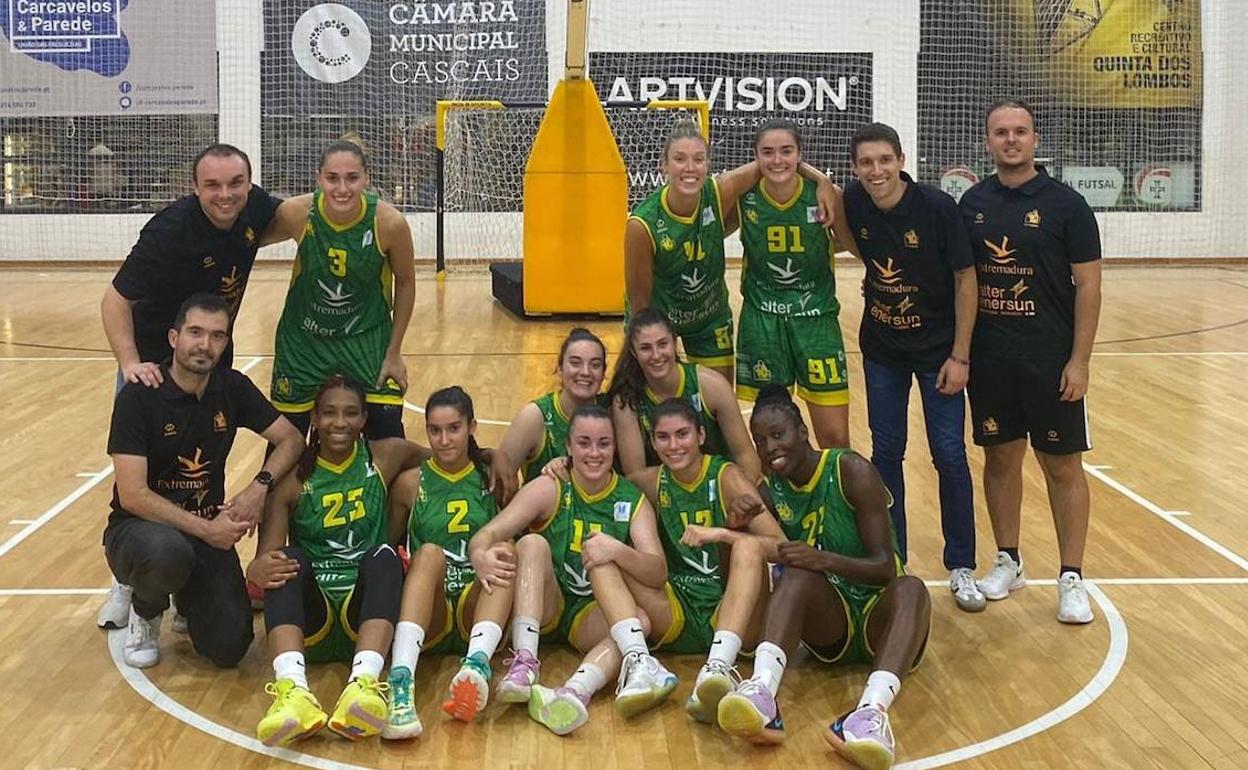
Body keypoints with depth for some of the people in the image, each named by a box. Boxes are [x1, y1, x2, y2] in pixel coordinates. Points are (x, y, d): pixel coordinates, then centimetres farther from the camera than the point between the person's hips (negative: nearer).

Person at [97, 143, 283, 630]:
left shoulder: (254, 209, -13)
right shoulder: (170, 231, -29)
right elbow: (116, 300, -24)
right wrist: (130, 362, -36)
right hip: (154, 363, -5)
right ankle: (128, 582, 18)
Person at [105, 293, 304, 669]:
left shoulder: (232, 388, -1)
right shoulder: (138, 397, -16)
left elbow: (291, 439, 4)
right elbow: (132, 495, -21)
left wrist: (259, 486, -16)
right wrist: (204, 528, -28)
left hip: (210, 529, 4)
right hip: (139, 527, -3)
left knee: (229, 646, -15)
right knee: (167, 551, -41)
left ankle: (188, 601, 21)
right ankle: (145, 613, -3)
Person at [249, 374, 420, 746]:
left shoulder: (386, 457, 7)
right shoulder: (292, 479, 2)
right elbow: (266, 558, -5)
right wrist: (256, 570, -31)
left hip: (367, 610, 0)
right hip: (311, 619, 0)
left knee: (384, 556, -29)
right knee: (289, 560, -29)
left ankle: (364, 684, -53)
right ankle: (292, 690, -53)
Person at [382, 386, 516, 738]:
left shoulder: (493, 478, 10)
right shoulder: (411, 483, 9)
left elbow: (515, 539, 9)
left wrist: (495, 554, -14)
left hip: (479, 604, 1)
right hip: (429, 615, -1)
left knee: (504, 554, -28)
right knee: (430, 553, -31)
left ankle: (477, 664, -52)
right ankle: (401, 680, -50)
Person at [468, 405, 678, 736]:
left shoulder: (633, 500, -1)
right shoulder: (549, 489, -4)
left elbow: (659, 573, -14)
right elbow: (487, 534, -15)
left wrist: (618, 551, -35)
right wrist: (481, 556, -40)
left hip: (594, 618, 1)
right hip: (544, 609, -1)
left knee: (641, 622, -30)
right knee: (532, 543, -27)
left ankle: (576, 690, -53)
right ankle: (524, 661, -42)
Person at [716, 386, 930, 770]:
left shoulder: (852, 471, -10)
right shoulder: (770, 492, 2)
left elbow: (886, 568, -17)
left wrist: (826, 560, -34)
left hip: (877, 619, -2)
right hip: (829, 626, 2)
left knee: (910, 588, -35)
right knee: (797, 573, -28)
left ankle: (873, 709, -61)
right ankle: (762, 691, -53)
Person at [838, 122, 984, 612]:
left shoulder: (936, 207, -19)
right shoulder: (854, 203, -9)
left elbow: (965, 279, -13)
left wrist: (960, 356, -14)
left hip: (937, 348, -3)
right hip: (881, 348, 3)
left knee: (949, 456, -1)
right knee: (886, 454, 8)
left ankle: (961, 567, 12)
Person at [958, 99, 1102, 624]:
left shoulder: (1065, 204, -5)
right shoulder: (972, 203, 5)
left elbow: (1088, 285, -6)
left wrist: (1079, 359, -11)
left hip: (1050, 360, -3)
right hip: (989, 359, 3)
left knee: (1062, 465, 2)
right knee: (1000, 458, 12)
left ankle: (1071, 578, 11)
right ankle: (1007, 562, 26)